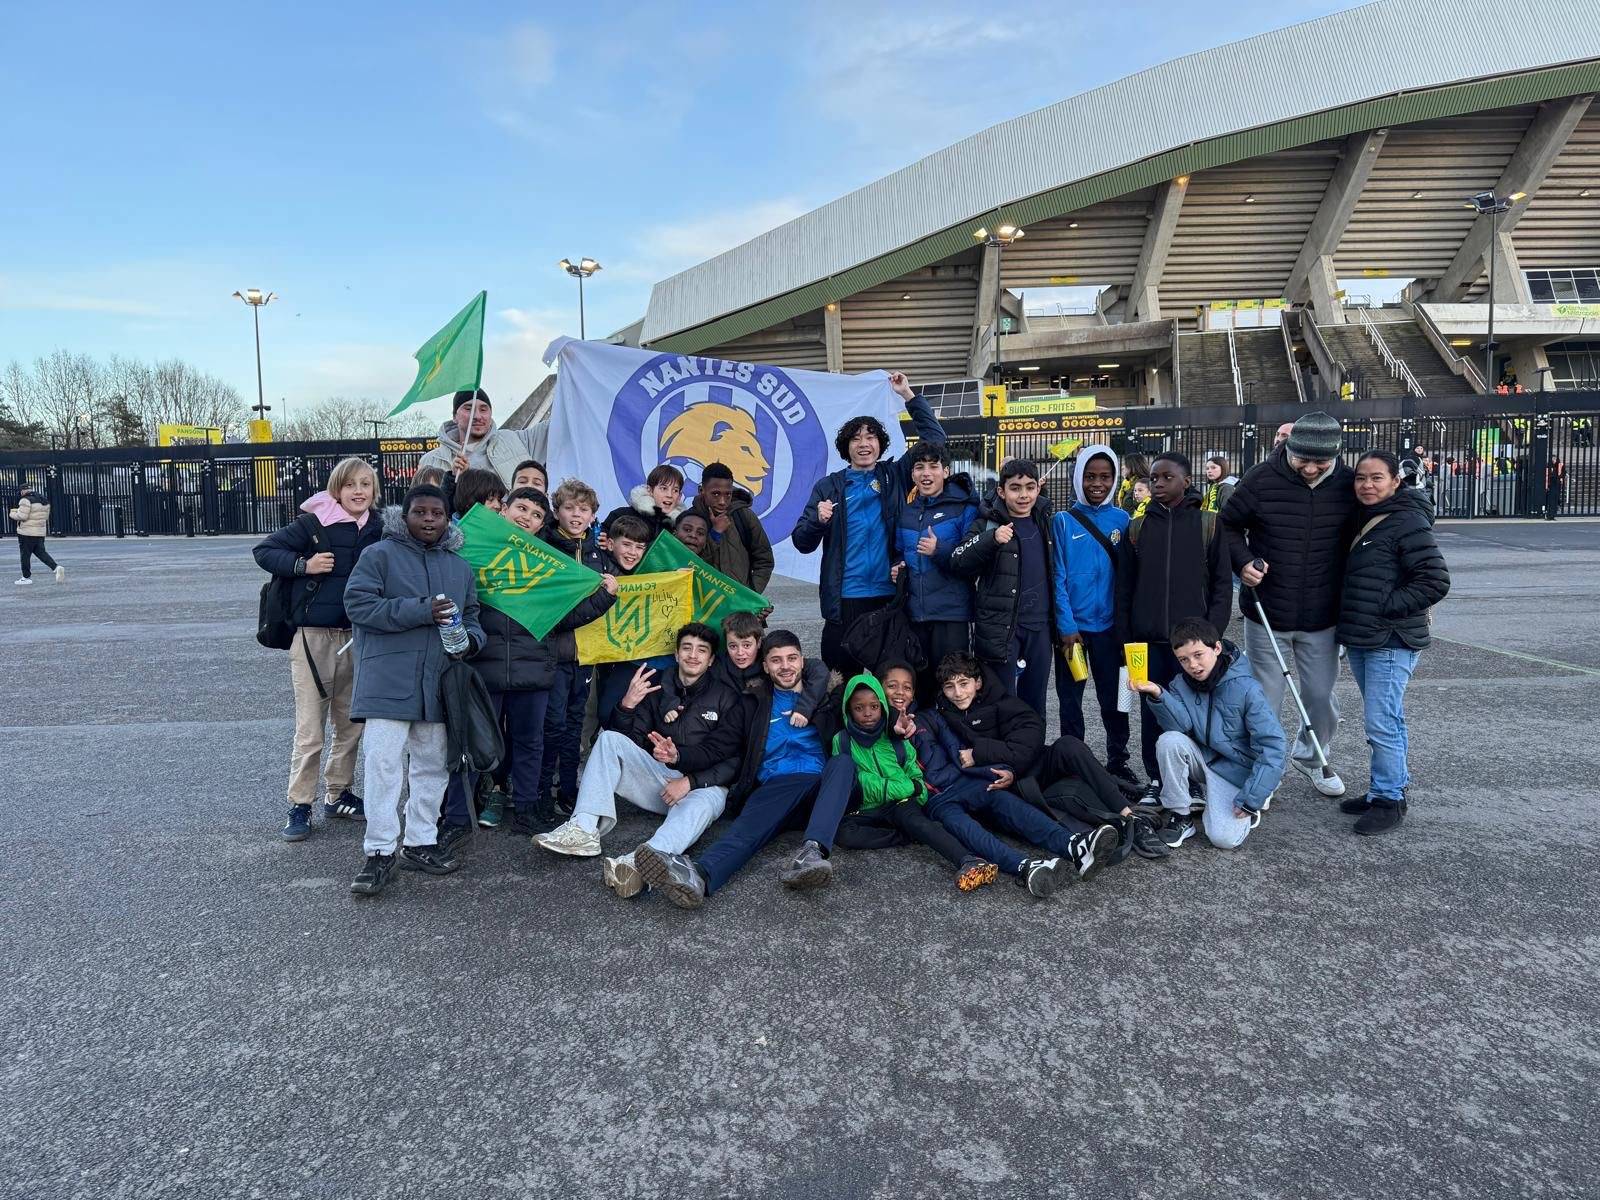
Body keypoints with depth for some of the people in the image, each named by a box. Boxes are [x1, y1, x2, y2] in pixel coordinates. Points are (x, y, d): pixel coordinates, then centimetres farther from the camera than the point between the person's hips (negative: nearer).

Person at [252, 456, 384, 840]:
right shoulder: (313, 523, -7)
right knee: (310, 730, -2)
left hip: (356, 636, 5)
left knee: (351, 723, 13)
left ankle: (338, 794, 28)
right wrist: (303, 565, -18)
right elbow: (263, 550, -5)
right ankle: (299, 807, 9)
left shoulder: (377, 530, 6)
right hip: (313, 635, -5)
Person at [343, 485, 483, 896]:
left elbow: (471, 616, 24)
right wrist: (421, 612, -18)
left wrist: (470, 638, 0)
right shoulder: (379, 555, 0)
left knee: (432, 768, 11)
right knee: (384, 765, -8)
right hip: (388, 684, -6)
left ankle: (420, 843, 24)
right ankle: (379, 852, 1)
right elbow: (358, 603, -11)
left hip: (437, 687, 6)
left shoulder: (459, 567, 16)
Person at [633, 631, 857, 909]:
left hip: (823, 786, 0)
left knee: (843, 761, -32)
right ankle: (698, 875, -62)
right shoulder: (755, 705, 22)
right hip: (775, 787, 0)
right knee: (749, 824, -32)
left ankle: (812, 852, -51)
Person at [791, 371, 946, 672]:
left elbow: (934, 438, 4)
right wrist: (819, 520, -16)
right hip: (844, 600, 0)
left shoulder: (894, 476, 8)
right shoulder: (829, 486, 6)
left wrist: (908, 394, 0)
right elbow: (802, 543, 4)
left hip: (890, 596, 1)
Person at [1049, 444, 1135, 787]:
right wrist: (1066, 626, -11)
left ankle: (1118, 764, 21)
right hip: (1072, 626, -1)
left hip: (1109, 625, 2)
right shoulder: (1063, 522, -2)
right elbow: (1058, 577, -5)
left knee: (1114, 698, 8)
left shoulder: (1122, 520, 4)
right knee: (1070, 700, 7)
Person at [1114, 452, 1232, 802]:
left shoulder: (1208, 525, 2)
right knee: (1152, 710, 7)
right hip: (1148, 640, 2)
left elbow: (1222, 583, 1)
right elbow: (1124, 588, 8)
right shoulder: (1137, 528, 7)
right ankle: (1155, 779, 18)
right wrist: (1124, 638, 4)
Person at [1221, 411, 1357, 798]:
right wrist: (1243, 561, -16)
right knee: (1264, 697, 9)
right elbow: (1229, 524, 1)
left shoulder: (1348, 484, -7)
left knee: (1321, 696, 16)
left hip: (1322, 618, 2)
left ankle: (1312, 757, 43)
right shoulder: (1262, 479, -14)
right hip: (1266, 614, -2)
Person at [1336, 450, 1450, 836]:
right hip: (1360, 639, 9)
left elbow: (1435, 581, -17)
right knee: (1387, 718, 17)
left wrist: (1386, 607, -16)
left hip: (1392, 642, -9)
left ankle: (1390, 799, 3)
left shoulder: (1408, 522, -13)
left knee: (1381, 722, -9)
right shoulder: (1360, 519, 12)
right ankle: (1385, 789, 27)